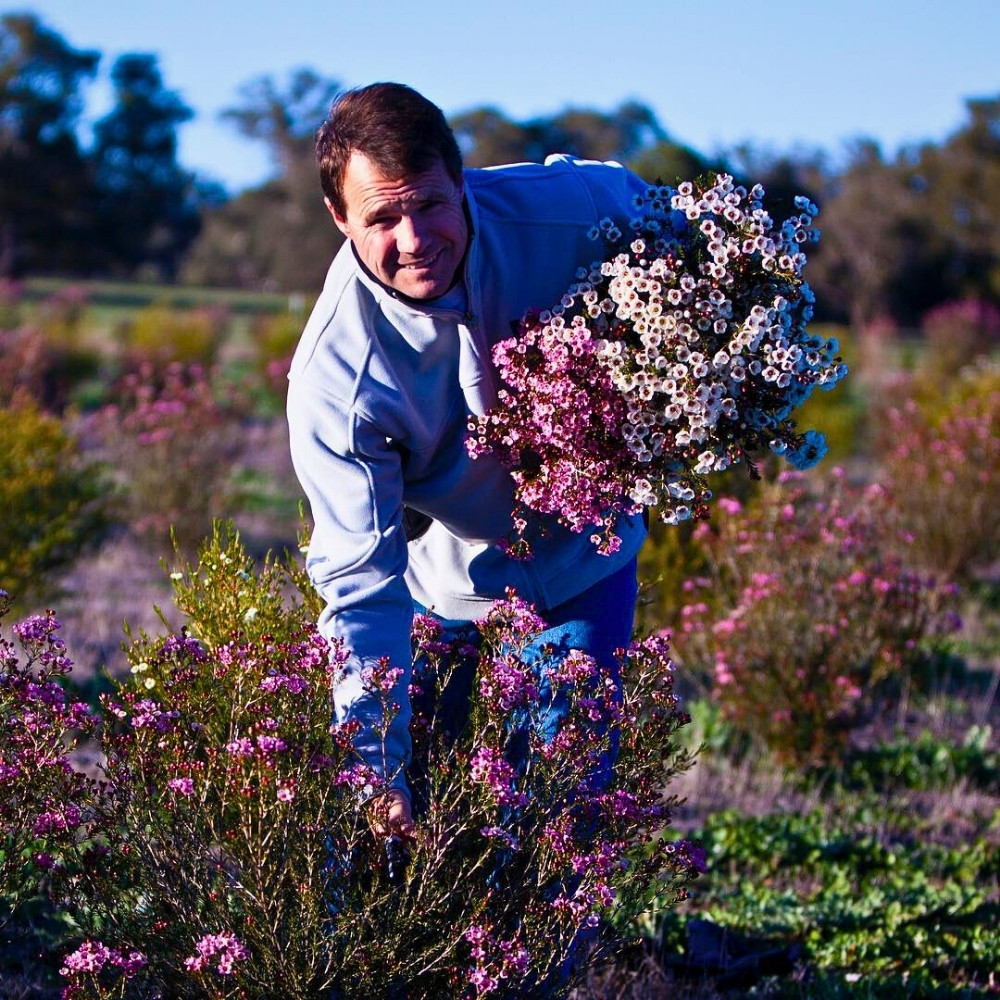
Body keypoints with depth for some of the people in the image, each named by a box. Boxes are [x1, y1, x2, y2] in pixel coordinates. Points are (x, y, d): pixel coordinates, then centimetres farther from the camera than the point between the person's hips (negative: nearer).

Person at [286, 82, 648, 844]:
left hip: (584, 569, 1)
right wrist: (378, 766, -35)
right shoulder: (334, 372, -30)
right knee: (414, 822, 4)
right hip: (444, 591, -1)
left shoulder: (578, 207, -26)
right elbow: (360, 580, -27)